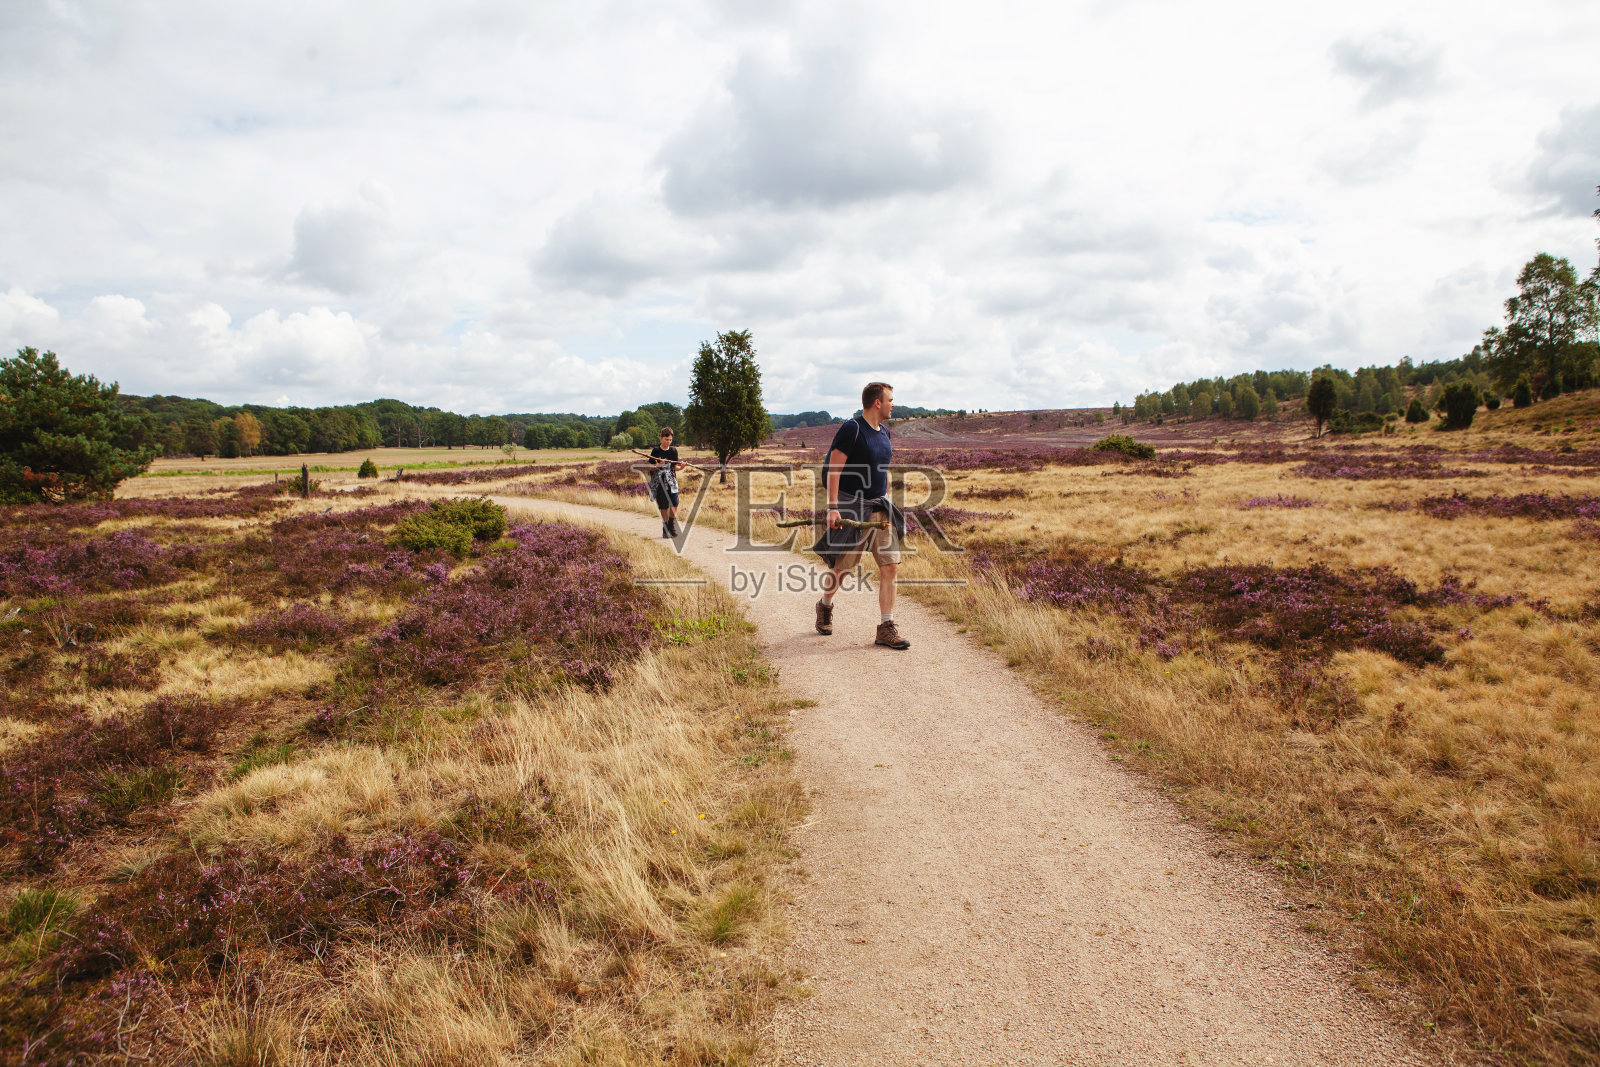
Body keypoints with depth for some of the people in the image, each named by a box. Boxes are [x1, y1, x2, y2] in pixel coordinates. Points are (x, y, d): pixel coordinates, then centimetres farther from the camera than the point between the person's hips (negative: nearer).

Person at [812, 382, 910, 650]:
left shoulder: (883, 432, 13)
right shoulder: (852, 429, -11)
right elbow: (833, 469, -15)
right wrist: (833, 507, -21)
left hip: (879, 509, 7)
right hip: (852, 508, -7)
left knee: (890, 566, -3)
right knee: (841, 566, 4)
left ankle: (886, 628, 1)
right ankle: (824, 607, 34)